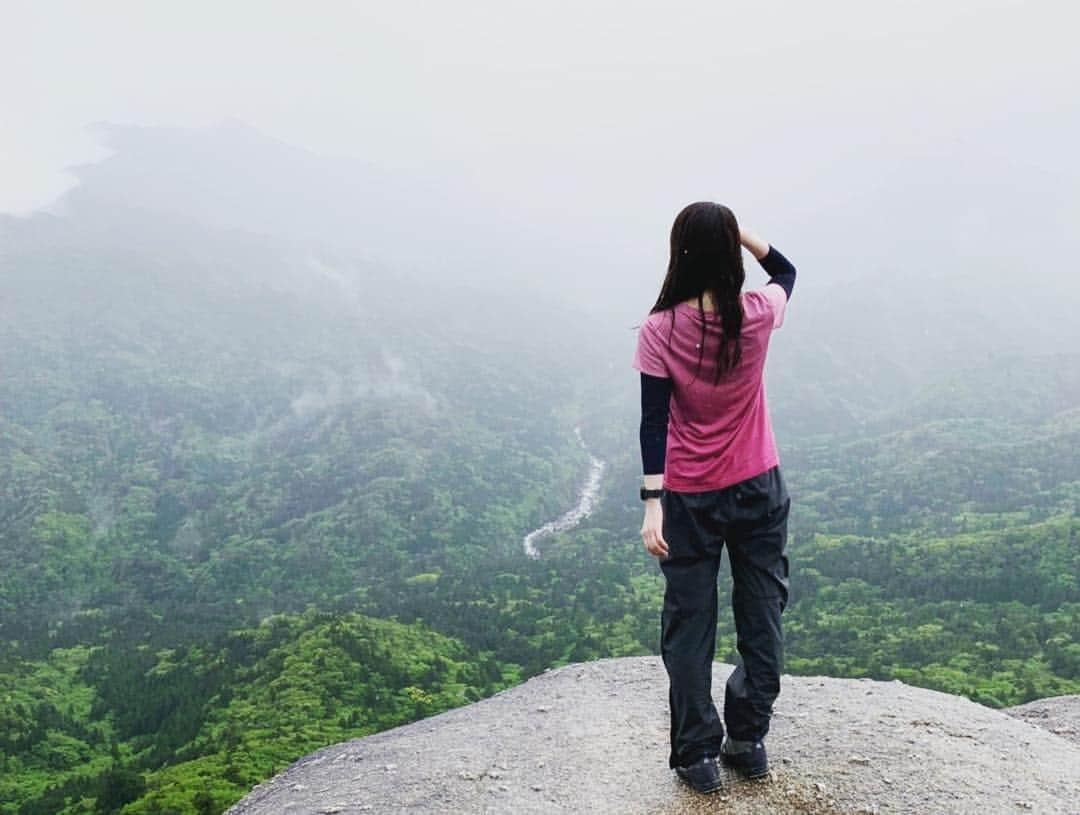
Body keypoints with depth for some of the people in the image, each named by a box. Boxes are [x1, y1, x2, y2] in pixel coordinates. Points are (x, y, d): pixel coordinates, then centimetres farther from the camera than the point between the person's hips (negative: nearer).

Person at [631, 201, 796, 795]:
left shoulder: (660, 331, -15)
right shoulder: (759, 316, -9)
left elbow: (654, 422, -18)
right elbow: (786, 271, 14)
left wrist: (653, 502, -18)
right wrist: (739, 233, 3)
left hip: (689, 497, -2)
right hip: (758, 488, 2)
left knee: (689, 628, 10)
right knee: (761, 617, 16)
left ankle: (699, 756, 17)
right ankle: (748, 741, 27)